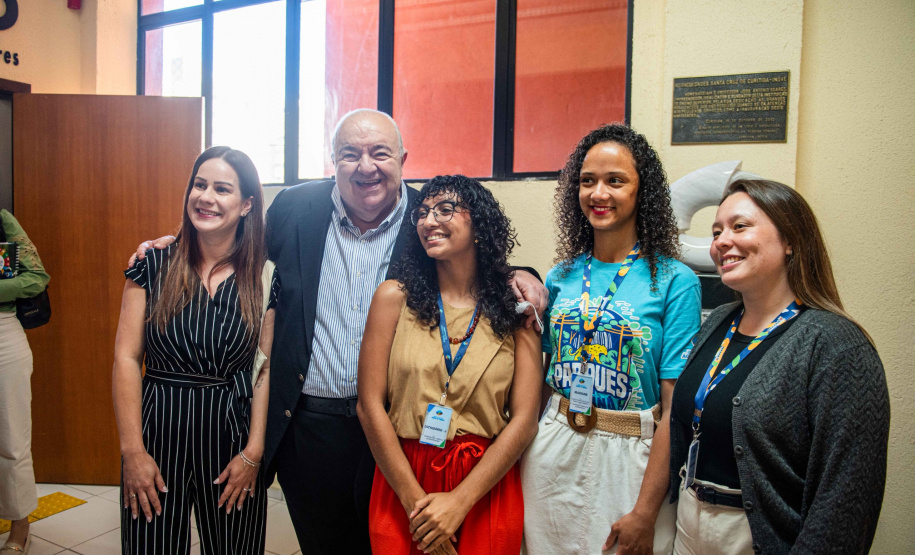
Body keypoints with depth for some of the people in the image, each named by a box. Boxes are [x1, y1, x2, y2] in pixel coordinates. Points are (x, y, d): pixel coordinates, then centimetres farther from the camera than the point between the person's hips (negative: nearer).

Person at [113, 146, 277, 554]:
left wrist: (253, 453, -7)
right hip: (158, 428, 0)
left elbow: (266, 369, -3)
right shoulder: (153, 263, -3)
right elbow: (126, 358, -3)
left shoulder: (265, 277, -4)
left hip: (231, 430, 0)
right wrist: (132, 451, -7)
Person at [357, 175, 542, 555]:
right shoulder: (395, 297, -2)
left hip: (488, 488, 0)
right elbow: (370, 405, -6)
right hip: (401, 484, 0)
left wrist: (460, 501, -14)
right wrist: (416, 501, -9)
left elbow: (524, 420, -7)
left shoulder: (515, 309, -3)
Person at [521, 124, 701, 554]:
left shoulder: (674, 282, -10)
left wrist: (645, 514, -14)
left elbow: (675, 409, -12)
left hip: (630, 457, -4)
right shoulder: (561, 277, 3)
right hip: (551, 454, 4)